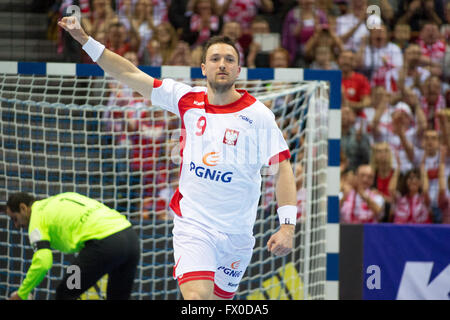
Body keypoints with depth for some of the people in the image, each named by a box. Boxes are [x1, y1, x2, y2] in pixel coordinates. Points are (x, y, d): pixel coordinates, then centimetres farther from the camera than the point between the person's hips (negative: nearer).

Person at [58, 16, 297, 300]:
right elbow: (131, 75, 6)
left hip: (237, 233, 0)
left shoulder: (258, 114, -5)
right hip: (192, 224, 0)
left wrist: (288, 226, -15)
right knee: (197, 298, -19)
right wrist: (85, 39, 2)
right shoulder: (188, 99, 2)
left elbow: (283, 170, -6)